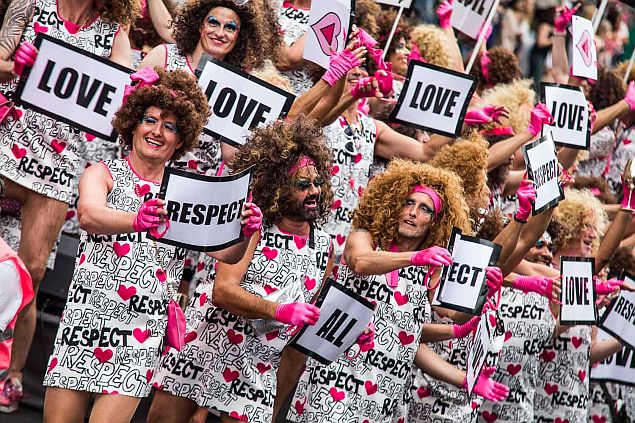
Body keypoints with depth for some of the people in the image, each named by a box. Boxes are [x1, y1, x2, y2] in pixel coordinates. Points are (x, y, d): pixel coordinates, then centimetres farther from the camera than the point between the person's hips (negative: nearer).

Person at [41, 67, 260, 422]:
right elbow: (88, 214, -20)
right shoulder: (103, 174, 3)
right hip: (86, 318, -1)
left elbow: (226, 253, -3)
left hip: (141, 334, 1)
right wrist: (136, 220, -40)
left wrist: (244, 233, -26)